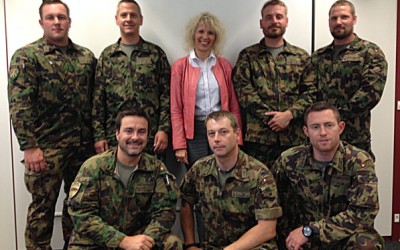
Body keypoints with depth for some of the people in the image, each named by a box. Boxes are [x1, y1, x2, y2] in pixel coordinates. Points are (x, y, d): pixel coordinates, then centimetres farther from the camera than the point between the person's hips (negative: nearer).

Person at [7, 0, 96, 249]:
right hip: (46, 147, -4)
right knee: (43, 205, 4)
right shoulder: (26, 56, -4)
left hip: (84, 145, 5)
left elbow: (95, 99, 12)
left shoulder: (87, 56, 10)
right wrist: (29, 146, -18)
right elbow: (19, 105, -11)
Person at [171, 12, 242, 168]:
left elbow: (234, 106, 7)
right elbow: (176, 109, -1)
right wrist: (180, 145, -6)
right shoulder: (180, 66, 0)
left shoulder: (224, 65, 6)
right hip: (194, 132, -2)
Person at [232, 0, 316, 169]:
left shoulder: (301, 56, 12)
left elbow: (311, 92, 4)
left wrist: (289, 114, -13)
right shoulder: (248, 55, 7)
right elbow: (243, 90, -5)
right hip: (258, 136, -2)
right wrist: (271, 118, -13)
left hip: (294, 136, 2)